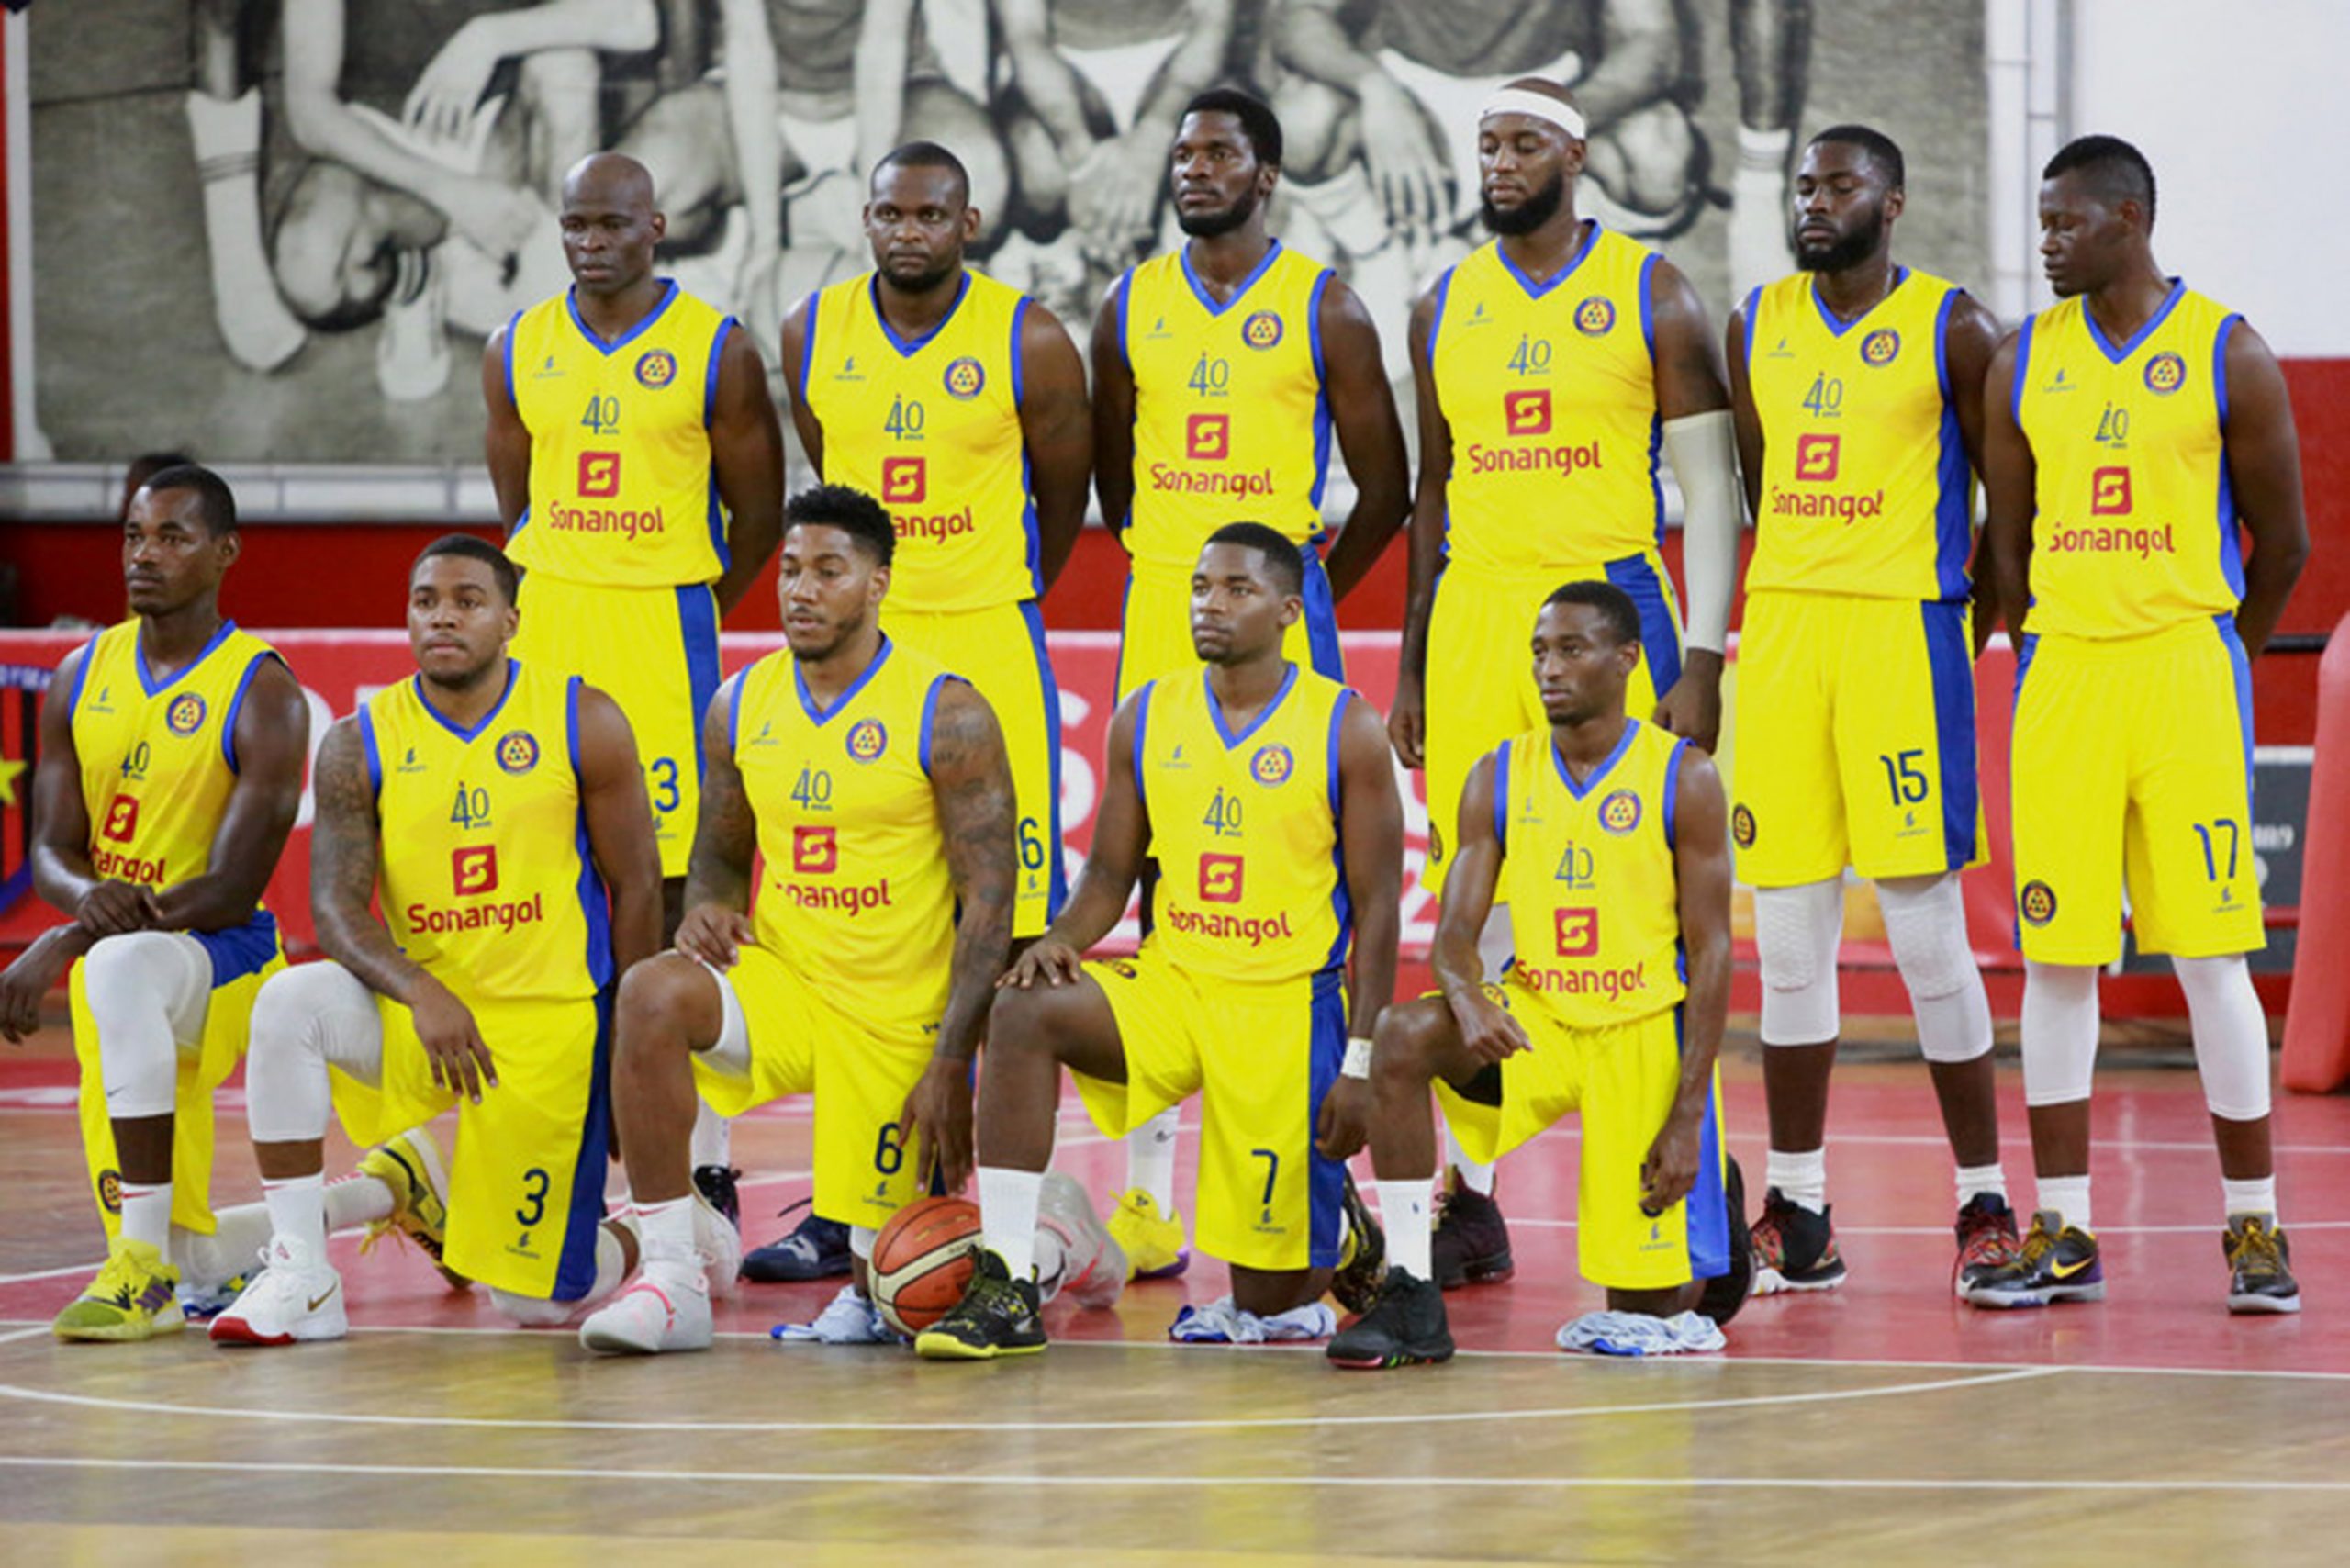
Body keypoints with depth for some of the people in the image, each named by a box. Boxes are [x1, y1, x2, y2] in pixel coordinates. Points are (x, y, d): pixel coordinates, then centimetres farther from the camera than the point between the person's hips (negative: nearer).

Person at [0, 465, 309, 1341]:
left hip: (226, 958, -7)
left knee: (124, 970, -43)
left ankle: (145, 1267, -42)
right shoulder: (82, 677, 7)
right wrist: (88, 896, -24)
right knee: (196, 1262, 4)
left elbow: (233, 890, -19)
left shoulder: (262, 693, -12)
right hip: (108, 953, 7)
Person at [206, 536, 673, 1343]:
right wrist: (420, 995, -27)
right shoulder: (360, 745, -2)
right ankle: (298, 1277, -21)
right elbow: (337, 907, -9)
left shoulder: (584, 724, -5)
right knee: (290, 1002, -30)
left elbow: (637, 890, 0)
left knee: (538, 1299, -5)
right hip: (420, 1008, 2)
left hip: (550, 1018, -2)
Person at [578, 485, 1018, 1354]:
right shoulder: (741, 707, 4)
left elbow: (989, 898, -10)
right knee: (654, 994, -30)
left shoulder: (947, 716, -10)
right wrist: (707, 907, -8)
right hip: (779, 983, 3)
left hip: (895, 1011, -3)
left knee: (885, 1276, -5)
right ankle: (671, 1282, -25)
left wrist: (951, 1063, -16)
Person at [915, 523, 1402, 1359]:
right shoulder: (1146, 718, 4)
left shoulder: (1345, 730, -6)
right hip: (1172, 978, 4)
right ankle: (1005, 1288, -26)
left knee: (1272, 1301, -2)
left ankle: (1344, 1233, 37)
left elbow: (1376, 905, -5)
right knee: (1025, 1013, -28)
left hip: (1289, 1002, -4)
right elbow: (1111, 871, 12)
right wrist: (1062, 940, -11)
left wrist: (1363, 1058, -12)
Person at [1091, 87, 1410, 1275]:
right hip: (1159, 620, 3)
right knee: (1159, 892, 2)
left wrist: (1297, 593, 7)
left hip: (1280, 625, -3)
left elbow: (1383, 486, 5)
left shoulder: (1323, 311, 0)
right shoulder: (1132, 308, 10)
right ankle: (1149, 1187, 4)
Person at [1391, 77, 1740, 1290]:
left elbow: (1711, 487, -2)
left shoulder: (1651, 297, 0)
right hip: (1476, 611, 4)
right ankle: (1470, 1197, 9)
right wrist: (1410, 665, 14)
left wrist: (1702, 662, -10)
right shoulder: (1445, 310, 12)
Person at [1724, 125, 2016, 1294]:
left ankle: (1985, 1200, 2)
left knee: (1926, 929, -6)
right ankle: (1797, 1213, 10)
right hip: (1781, 629, 5)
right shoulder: (1758, 327, 12)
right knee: (1787, 941, 4)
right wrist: (1776, 607, 13)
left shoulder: (1952, 331, -2)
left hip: (1901, 630, -5)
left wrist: (1972, 630, -2)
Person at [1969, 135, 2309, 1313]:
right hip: (2060, 674, 3)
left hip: (2185, 670, -3)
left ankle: (2255, 1229, 3)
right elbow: (2009, 541, 13)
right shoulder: (2023, 365, 8)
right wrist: (2051, 658, 10)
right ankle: (2062, 1235, 7)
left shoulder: (2227, 357, -2)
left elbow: (2283, 541, 3)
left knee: (2210, 958, -4)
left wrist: (2206, 659, 9)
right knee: (2054, 958, 2)